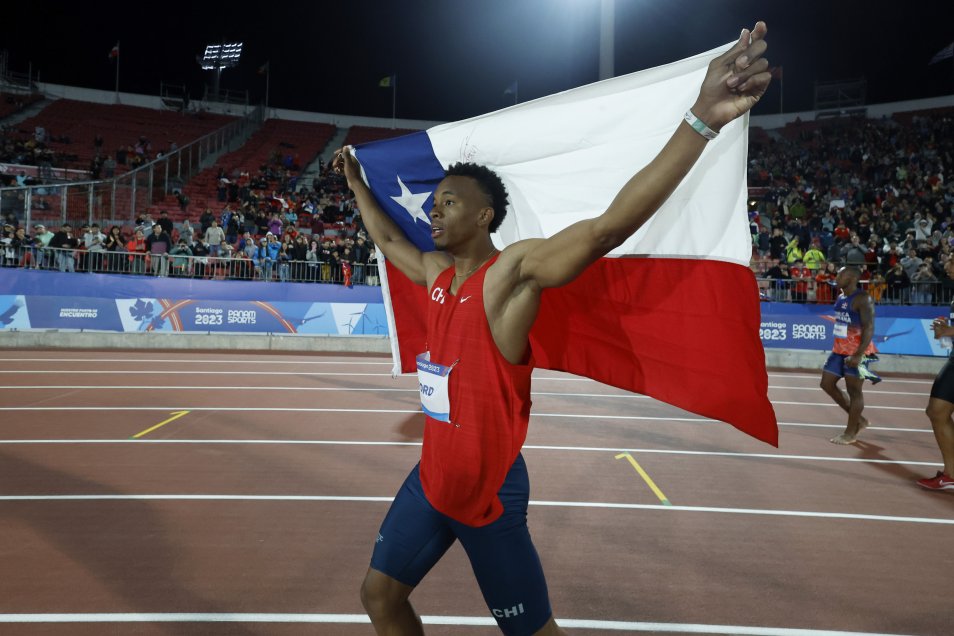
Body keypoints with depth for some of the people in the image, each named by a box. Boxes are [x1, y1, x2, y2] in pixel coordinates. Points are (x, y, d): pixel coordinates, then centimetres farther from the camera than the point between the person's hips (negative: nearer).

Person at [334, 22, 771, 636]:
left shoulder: (514, 270, -19)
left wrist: (701, 120, -44)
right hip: (432, 477, 8)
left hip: (491, 491, -7)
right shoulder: (435, 273, 4)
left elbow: (607, 226, -34)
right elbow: (386, 236, 26)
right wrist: (355, 181, 34)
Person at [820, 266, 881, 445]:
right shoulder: (840, 297, 11)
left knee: (854, 391, -1)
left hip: (856, 352, -9)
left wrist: (858, 355, -27)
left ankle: (850, 432, 10)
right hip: (839, 350, 10)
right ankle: (858, 419, 24)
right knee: (827, 384, 11)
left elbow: (869, 328, -22)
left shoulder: (863, 299, -16)